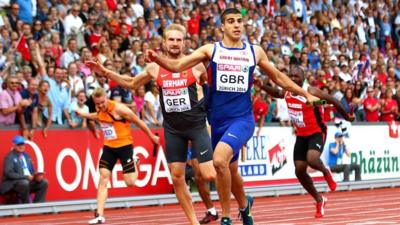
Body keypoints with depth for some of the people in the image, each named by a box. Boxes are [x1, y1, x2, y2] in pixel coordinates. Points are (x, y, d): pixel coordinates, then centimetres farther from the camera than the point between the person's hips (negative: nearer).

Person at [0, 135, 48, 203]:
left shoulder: (26, 156, 14)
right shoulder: (10, 157, -8)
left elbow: (32, 171, 19)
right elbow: (9, 173, -19)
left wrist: (36, 176, -6)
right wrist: (25, 177, -24)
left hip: (28, 180, 7)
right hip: (12, 184, -7)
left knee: (44, 182, -11)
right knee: (25, 183, -37)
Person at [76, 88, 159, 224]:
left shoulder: (118, 108, -21)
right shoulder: (100, 110, 0)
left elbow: (138, 122, -9)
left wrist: (151, 136, 0)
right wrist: (83, 114, 18)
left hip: (124, 145, -5)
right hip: (108, 147, 5)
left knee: (130, 182, -7)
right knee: (103, 178, -8)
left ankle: (135, 165, 30)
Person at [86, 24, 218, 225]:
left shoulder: (196, 65, -5)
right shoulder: (155, 68, 4)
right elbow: (132, 84, 20)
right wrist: (105, 72, 14)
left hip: (196, 125, -3)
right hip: (172, 129, 3)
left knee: (209, 175, -12)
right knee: (177, 178, 2)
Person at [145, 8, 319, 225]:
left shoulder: (255, 51, 6)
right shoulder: (210, 50, 2)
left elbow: (278, 77, 21)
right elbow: (177, 65, -7)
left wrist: (305, 94, 24)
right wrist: (158, 59, -27)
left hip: (242, 118, -2)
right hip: (218, 120, 2)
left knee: (220, 160, -27)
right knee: (231, 170, 16)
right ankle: (245, 205, 47)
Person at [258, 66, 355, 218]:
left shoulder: (311, 92, -21)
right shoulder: (287, 92, -3)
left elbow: (334, 101, -11)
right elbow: (276, 93, 20)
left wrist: (347, 117, 0)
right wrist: (262, 86, 2)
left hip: (317, 133, -6)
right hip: (301, 135, 6)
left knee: (312, 160, -32)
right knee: (299, 171, 1)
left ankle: (326, 172, 6)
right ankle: (319, 200, 21)